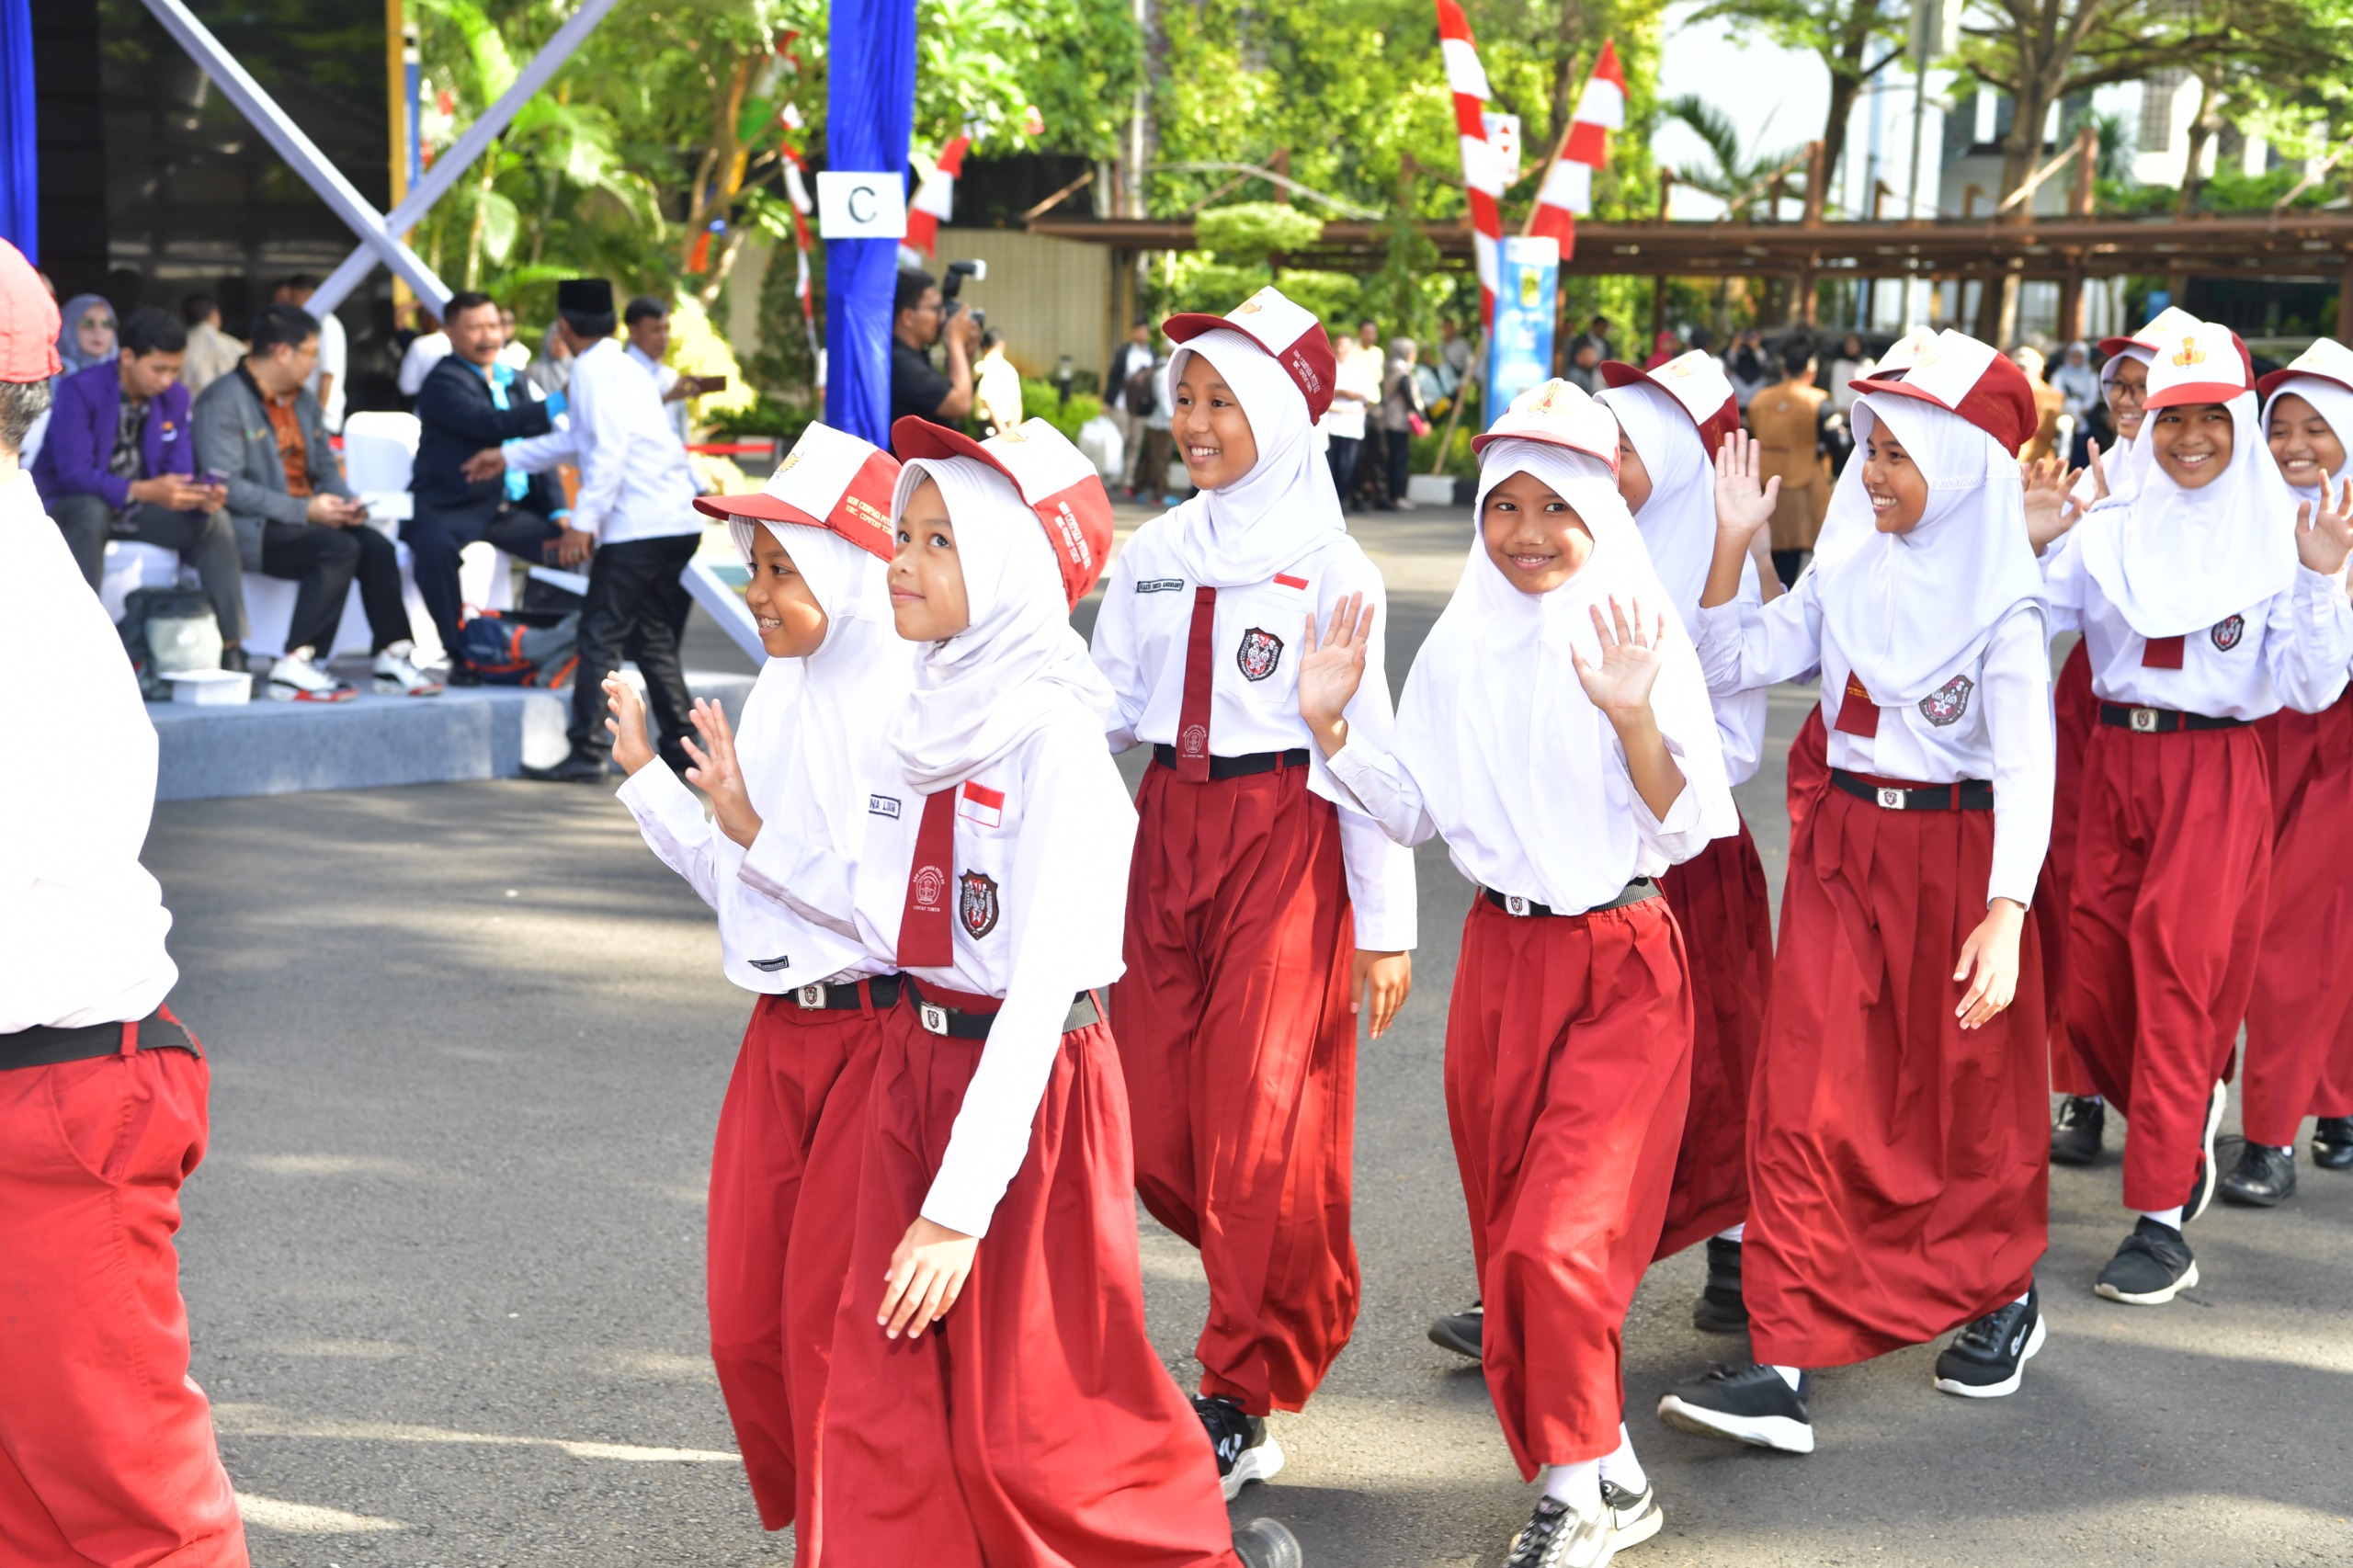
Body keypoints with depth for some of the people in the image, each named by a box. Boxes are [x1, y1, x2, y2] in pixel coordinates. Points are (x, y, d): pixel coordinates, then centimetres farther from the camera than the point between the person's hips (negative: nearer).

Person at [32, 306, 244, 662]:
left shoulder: (176, 398, -2)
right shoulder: (79, 390, -19)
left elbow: (179, 473, -3)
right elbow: (74, 474, -28)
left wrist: (200, 497, -29)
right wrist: (144, 491, -43)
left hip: (132, 510, 5)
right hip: (67, 505, -5)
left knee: (214, 521, -16)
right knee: (92, 511, -39)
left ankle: (233, 649, -19)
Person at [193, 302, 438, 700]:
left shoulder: (303, 401, 17)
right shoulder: (224, 401, -10)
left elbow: (326, 467, 23)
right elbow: (227, 487, -19)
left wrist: (345, 502, -1)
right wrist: (305, 510, -21)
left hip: (305, 517, 8)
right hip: (251, 529, -8)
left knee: (378, 546, -16)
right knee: (340, 548, -30)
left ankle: (393, 659, -14)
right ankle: (295, 667, -31)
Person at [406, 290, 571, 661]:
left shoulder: (513, 382, 19)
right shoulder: (443, 381, -7)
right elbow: (490, 424, -24)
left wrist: (559, 511, 4)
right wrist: (556, 405, -30)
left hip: (513, 509, 8)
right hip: (452, 506, -7)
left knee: (573, 543, -6)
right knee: (435, 546, -37)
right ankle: (461, 654, -25)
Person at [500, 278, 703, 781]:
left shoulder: (593, 368, -7)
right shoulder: (623, 366, 23)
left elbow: (609, 449, -18)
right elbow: (579, 438, 34)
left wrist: (583, 521, -18)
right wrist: (510, 457, 41)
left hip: (637, 526, -9)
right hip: (678, 522, 9)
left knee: (601, 635, -5)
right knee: (652, 635, 16)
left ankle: (587, 753, -5)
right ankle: (678, 745, 18)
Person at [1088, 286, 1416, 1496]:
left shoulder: (1328, 569, -6)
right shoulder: (1152, 557, 10)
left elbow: (1368, 747, -7)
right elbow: (1106, 710, 12)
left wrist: (1385, 926, -8)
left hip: (1286, 840, -5)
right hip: (1168, 833, 6)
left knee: (1260, 1128, -5)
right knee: (1152, 1132, 6)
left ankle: (1241, 1404, 9)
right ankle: (1289, 1298, 34)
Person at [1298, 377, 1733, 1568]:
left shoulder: (1638, 639, -9)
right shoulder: (1459, 644, 5)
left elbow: (1682, 833, -13)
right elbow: (1419, 814, 9)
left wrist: (1633, 720, -29)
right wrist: (1331, 725, -4)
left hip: (1622, 972, -5)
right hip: (1499, 961, 5)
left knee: (1559, 1241, -11)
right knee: (1509, 1234, 9)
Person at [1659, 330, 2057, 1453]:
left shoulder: (2002, 601, -10)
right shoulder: (1848, 578, 6)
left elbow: (2026, 763, -17)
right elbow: (1730, 666, 6)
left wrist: (2006, 915, -26)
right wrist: (1733, 543, -2)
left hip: (1953, 853, -4)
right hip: (1841, 847, 4)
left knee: (1968, 1095, 12)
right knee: (1806, 1096, -5)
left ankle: (2005, 1293, 38)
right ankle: (1787, 1360, -4)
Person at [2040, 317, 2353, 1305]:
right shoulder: (2108, 532, 7)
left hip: (2216, 777, -4)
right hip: (2113, 766, 4)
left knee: (2175, 978, -7)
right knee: (2089, 991, 5)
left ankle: (2161, 1225, 1)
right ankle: (2186, 1115, 35)